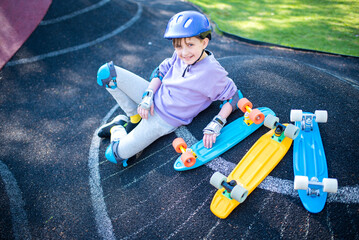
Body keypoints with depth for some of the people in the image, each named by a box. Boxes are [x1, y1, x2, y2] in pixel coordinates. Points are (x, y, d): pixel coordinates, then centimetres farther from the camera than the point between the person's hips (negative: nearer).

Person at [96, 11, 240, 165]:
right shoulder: (181, 55, -9)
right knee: (106, 73, -3)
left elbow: (233, 96, -14)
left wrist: (215, 125, -24)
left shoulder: (212, 71, -25)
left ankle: (117, 129, 19)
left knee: (114, 155, -16)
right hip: (154, 97, 6)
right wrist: (148, 96, -10)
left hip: (165, 120, -5)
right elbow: (161, 71, 4)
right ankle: (134, 118, 8)